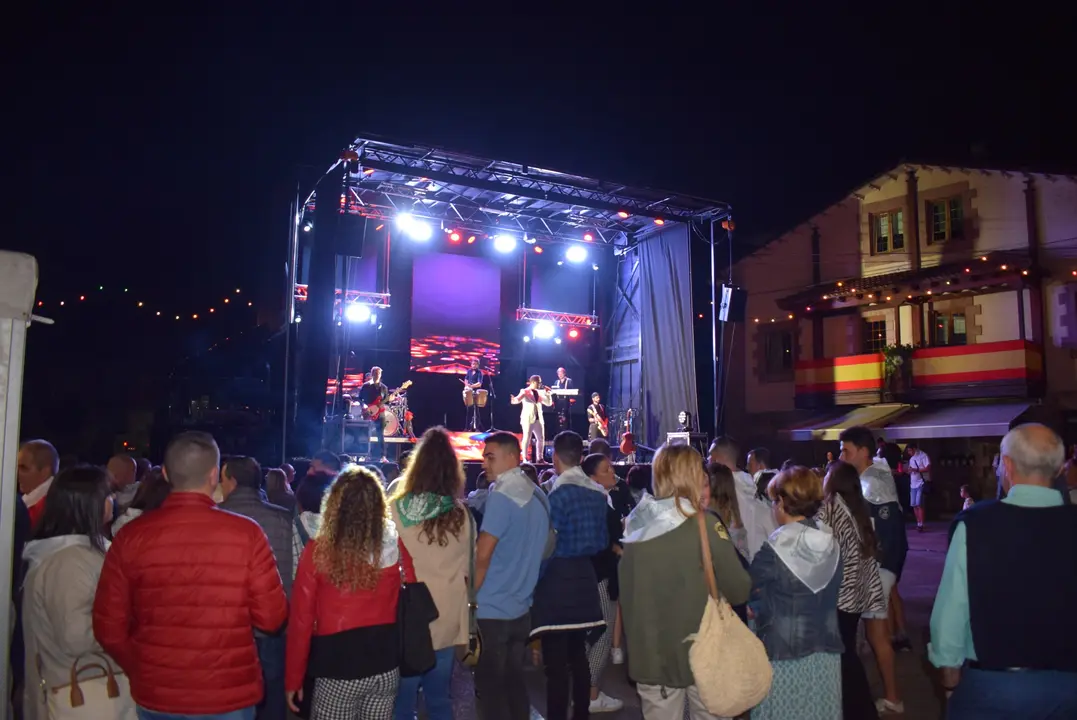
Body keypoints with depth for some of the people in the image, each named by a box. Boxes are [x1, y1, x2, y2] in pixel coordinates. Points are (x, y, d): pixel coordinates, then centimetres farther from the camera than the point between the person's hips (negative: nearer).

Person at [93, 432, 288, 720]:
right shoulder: (246, 534, -15)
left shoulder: (132, 536, -9)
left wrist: (142, 673, 13)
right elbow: (271, 617, -11)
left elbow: (108, 628, -3)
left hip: (155, 697, 2)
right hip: (229, 696, -2)